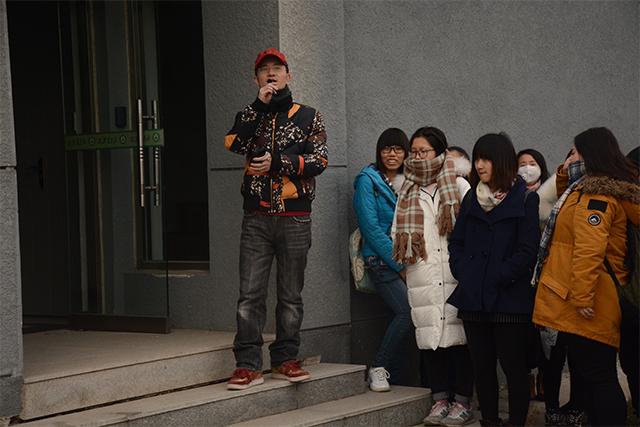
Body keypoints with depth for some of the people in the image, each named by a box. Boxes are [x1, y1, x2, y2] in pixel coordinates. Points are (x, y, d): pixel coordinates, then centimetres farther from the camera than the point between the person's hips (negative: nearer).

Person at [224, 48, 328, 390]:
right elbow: (235, 144, -7)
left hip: (294, 218, 0)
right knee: (250, 293, -6)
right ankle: (248, 366, -4)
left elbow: (318, 160, -3)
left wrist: (277, 162, -13)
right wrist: (260, 105, -9)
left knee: (291, 294, 4)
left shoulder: (307, 117, 9)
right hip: (256, 219, 0)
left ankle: (284, 360, 13)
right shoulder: (250, 115, 14)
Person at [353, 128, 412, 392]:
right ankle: (378, 369, -10)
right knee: (407, 311, -22)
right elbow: (371, 228, -10)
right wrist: (399, 264, -12)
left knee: (399, 318, 0)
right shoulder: (367, 180, -3)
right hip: (381, 261, -6)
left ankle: (393, 380, 7)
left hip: (407, 262, 6)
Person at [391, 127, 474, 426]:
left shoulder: (459, 186, 5)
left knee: (459, 337, -3)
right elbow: (397, 232, 20)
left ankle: (463, 402, 5)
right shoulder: (407, 192, 16)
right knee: (431, 337, 3)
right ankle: (440, 400, 11)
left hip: (455, 275, -3)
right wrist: (407, 255, 5)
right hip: (422, 276, 3)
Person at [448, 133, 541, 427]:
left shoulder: (524, 200, -3)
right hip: (474, 297, 5)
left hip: (509, 299, -5)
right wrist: (462, 270, 0)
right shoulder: (472, 200, 13)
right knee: (482, 364, 9)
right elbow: (456, 241, 16)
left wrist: (499, 277, -14)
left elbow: (527, 249, -9)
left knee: (512, 364, -2)